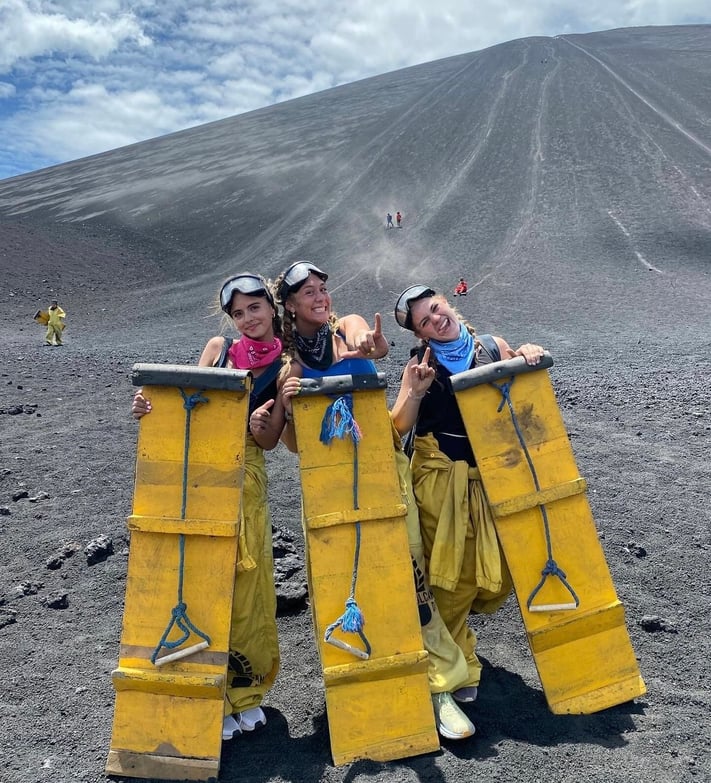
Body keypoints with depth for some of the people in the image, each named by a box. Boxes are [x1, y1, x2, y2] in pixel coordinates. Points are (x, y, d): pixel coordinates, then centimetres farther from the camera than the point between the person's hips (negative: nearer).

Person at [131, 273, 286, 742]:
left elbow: (270, 441, 1)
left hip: (246, 479, 0)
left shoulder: (285, 365, 3)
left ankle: (244, 690, 22)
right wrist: (151, 406, -18)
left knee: (245, 580, 2)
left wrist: (261, 425, -20)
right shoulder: (218, 348, 6)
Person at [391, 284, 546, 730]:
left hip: (490, 473, 4)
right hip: (440, 478, -3)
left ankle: (453, 627, 38)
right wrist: (415, 391, -27)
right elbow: (399, 428, -10)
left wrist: (529, 359, -9)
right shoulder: (421, 364, -5)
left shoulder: (492, 347, 3)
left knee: (500, 570, 7)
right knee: (452, 575, 1)